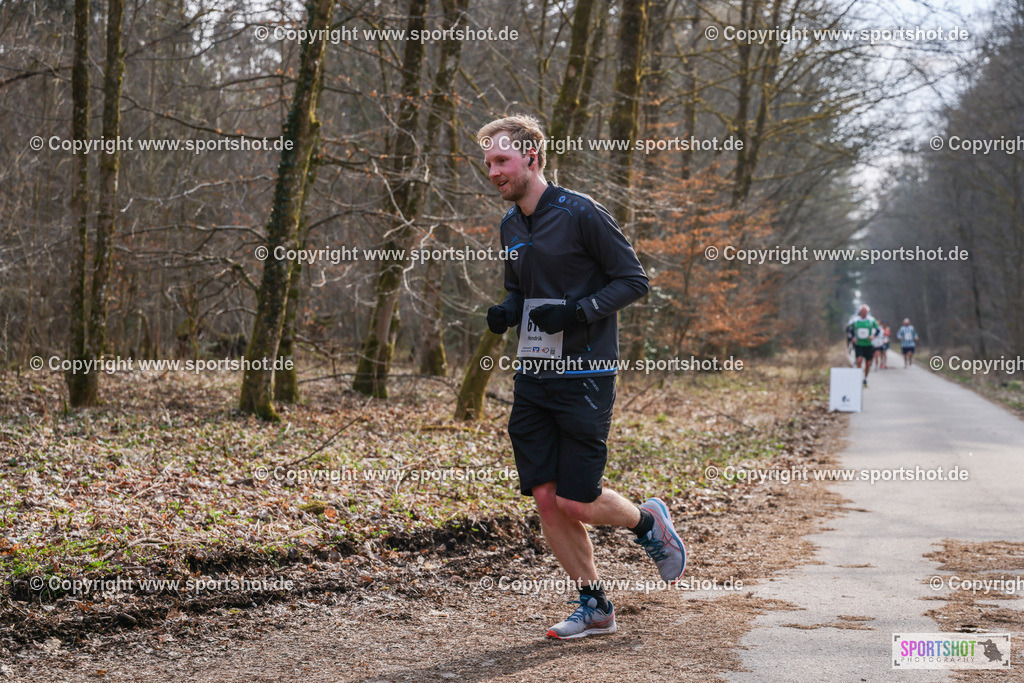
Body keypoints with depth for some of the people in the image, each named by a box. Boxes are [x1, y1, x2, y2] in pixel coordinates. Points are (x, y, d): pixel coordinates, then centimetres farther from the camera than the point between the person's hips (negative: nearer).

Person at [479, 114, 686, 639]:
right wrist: (506, 311, 3)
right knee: (545, 498, 2)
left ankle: (648, 521, 25)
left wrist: (578, 311, -20)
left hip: (584, 376, -7)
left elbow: (634, 280, -8)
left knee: (576, 502, -7)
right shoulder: (510, 227, 11)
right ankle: (594, 606, 15)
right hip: (532, 377, 7)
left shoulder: (580, 214, -11)